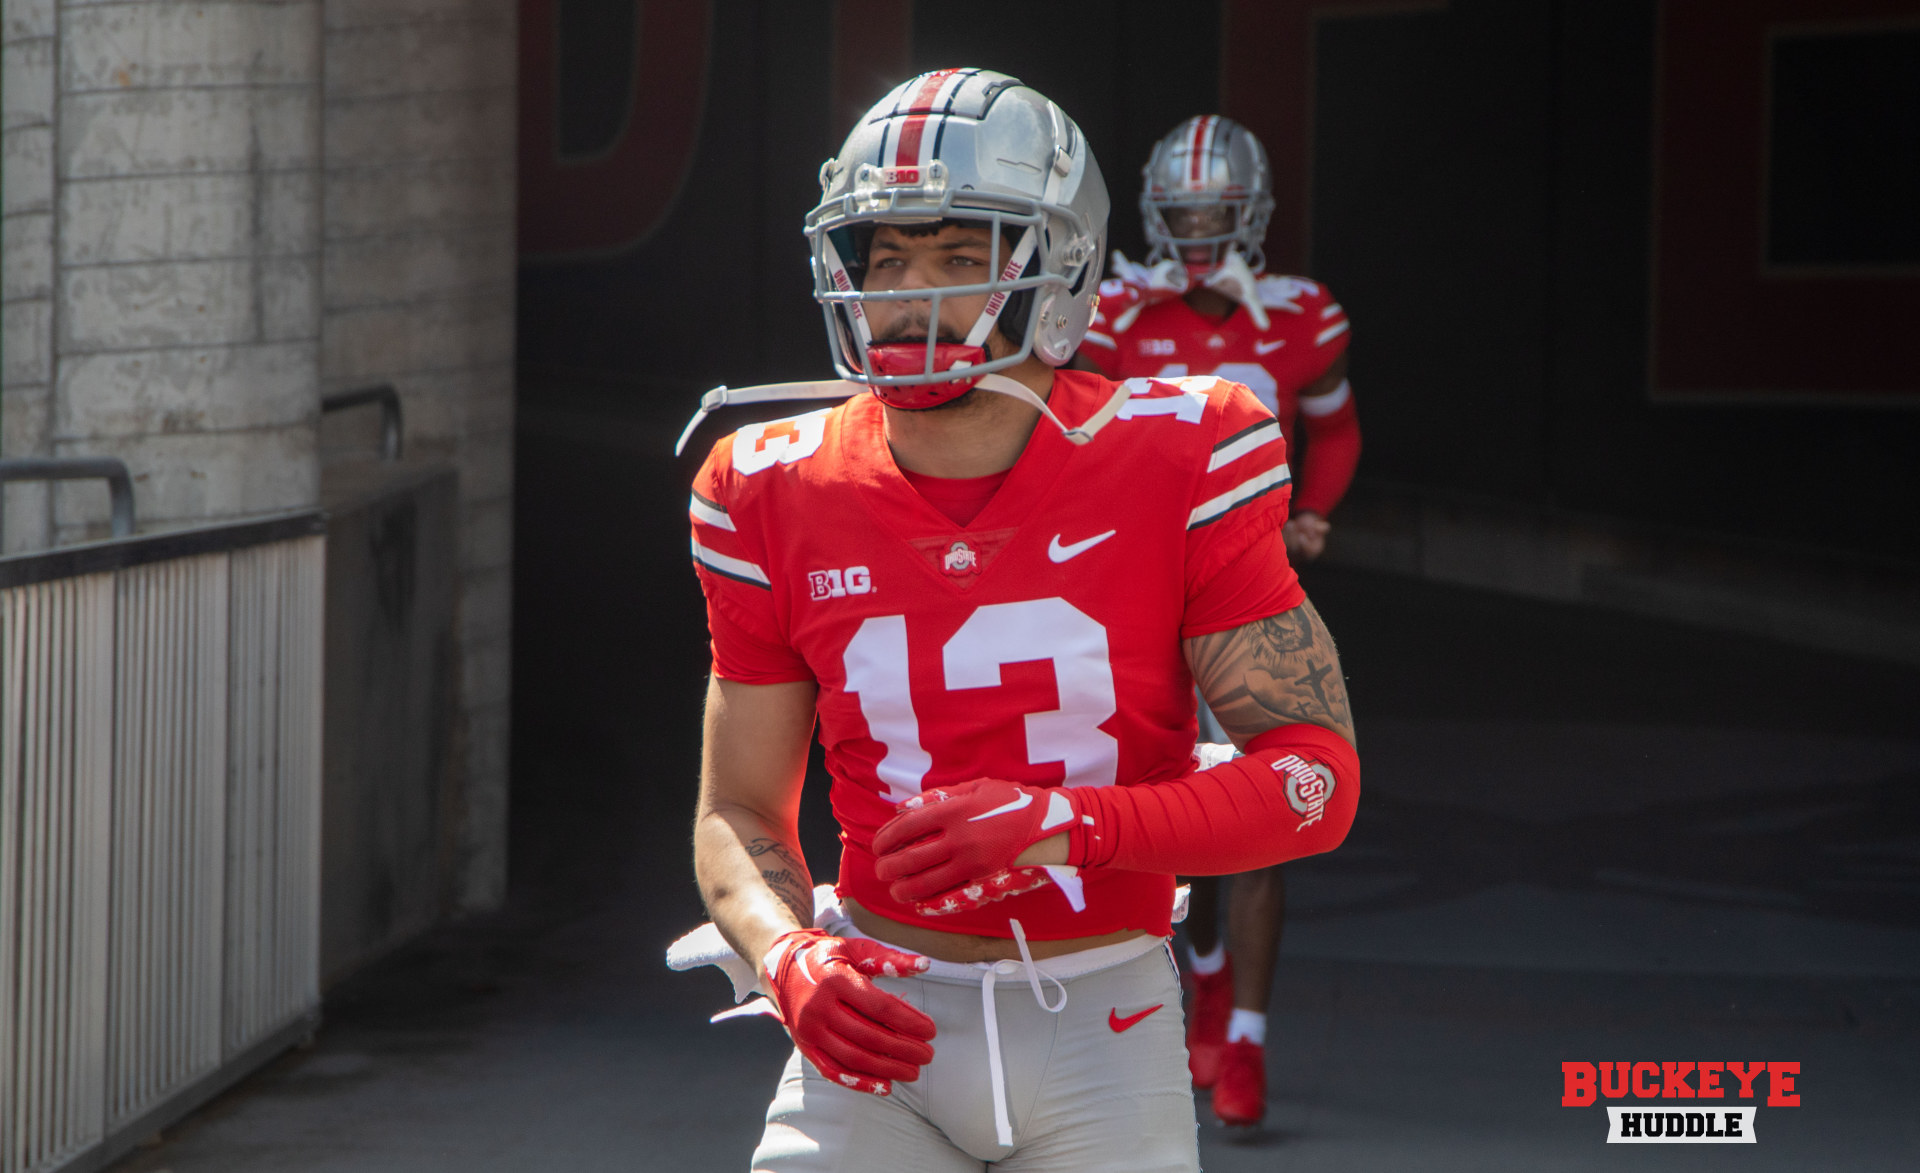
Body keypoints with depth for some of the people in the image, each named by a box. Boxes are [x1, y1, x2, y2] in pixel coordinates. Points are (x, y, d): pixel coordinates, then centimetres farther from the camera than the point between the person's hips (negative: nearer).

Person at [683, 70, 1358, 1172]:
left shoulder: (1176, 466, -8)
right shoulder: (781, 496, -1)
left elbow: (1319, 773, -9)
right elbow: (739, 810, 6)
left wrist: (1064, 824, -22)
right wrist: (789, 957, -15)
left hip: (1099, 1025, -1)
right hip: (882, 1018, 1)